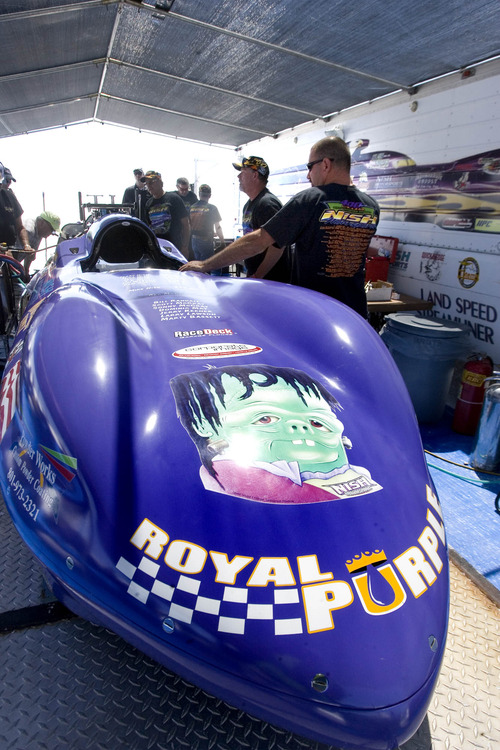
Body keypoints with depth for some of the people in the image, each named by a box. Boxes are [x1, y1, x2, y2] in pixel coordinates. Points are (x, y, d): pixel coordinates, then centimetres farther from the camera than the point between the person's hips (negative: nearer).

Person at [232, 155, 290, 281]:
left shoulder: (267, 203, -18)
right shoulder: (248, 205, 14)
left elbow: (278, 244, -27)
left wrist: (258, 275, -23)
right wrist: (250, 273, 18)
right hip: (253, 276, 9)